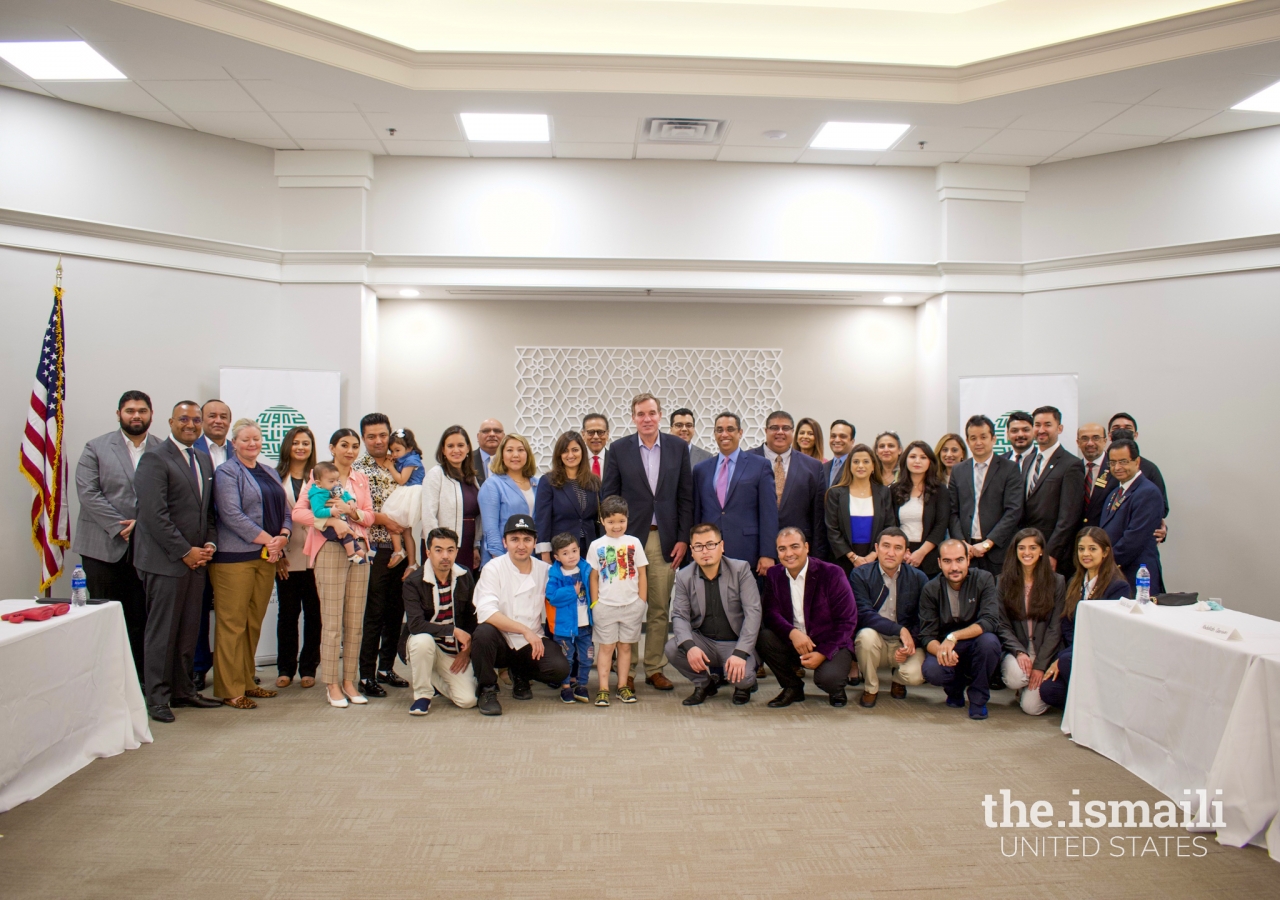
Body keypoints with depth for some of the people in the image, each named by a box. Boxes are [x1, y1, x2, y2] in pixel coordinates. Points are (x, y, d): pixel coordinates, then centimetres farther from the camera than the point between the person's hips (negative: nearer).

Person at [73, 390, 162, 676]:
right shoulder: (96, 448, 4)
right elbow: (87, 492, -5)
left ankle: (139, 680, 10)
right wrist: (119, 527, -11)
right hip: (103, 547, -1)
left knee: (140, 619, 4)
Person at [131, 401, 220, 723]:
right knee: (162, 632, 1)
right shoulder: (154, 459, -9)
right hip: (165, 560, -7)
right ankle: (156, 697, 12)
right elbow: (154, 514, -16)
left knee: (188, 631, 12)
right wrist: (185, 551, -15)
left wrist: (209, 543, 3)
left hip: (196, 558, 7)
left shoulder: (204, 459, 15)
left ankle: (183, 690, 22)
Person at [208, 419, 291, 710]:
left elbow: (285, 511, 15)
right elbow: (232, 515, -15)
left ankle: (247, 682, 21)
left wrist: (282, 537, -5)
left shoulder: (270, 473, 18)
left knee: (254, 623, 11)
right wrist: (268, 540, -16)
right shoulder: (226, 472, -4)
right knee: (232, 624, -2)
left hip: (267, 557, 7)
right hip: (234, 556, -7)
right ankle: (230, 689, 5)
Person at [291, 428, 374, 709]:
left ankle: (349, 680, 15)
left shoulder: (361, 479, 15)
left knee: (355, 621, 6)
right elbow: (298, 512, -6)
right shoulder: (319, 474, 2)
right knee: (332, 621, -3)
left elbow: (369, 515, 8)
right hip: (329, 551, -4)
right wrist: (329, 520, -20)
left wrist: (351, 510, -13)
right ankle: (331, 684, 6)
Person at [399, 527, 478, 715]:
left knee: (467, 700, -14)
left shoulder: (465, 577, -3)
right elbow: (415, 624, -27)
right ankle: (422, 694, -12)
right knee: (422, 640, -39)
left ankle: (435, 681, 20)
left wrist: (467, 650, -4)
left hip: (454, 650, 3)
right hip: (424, 644, -3)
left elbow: (473, 615, 4)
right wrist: (454, 631, -30)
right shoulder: (413, 582, -16)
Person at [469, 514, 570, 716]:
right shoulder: (493, 569, -10)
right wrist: (525, 630, -31)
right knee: (483, 632, -35)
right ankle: (487, 690, -8)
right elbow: (485, 612, -23)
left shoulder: (545, 571, 2)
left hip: (532, 645, 3)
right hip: (500, 644, -2)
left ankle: (521, 675, 12)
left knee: (560, 668, -24)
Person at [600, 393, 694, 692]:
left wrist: (683, 538, 0)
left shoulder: (678, 447, 6)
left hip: (665, 539, 1)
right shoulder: (618, 449, 2)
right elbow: (609, 495, 3)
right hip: (629, 537, -1)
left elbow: (686, 496, 6)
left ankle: (655, 669, 16)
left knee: (660, 609, 5)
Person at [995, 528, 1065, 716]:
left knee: (1031, 706, -16)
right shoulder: (1004, 581, 1)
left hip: (1044, 652, -1)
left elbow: (1055, 627, -4)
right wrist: (1019, 652, -20)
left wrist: (1040, 665, -12)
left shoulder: (1057, 581, -1)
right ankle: (1023, 687, 7)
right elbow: (1003, 625, -2)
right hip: (1015, 651, 1)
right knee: (1015, 678, -31)